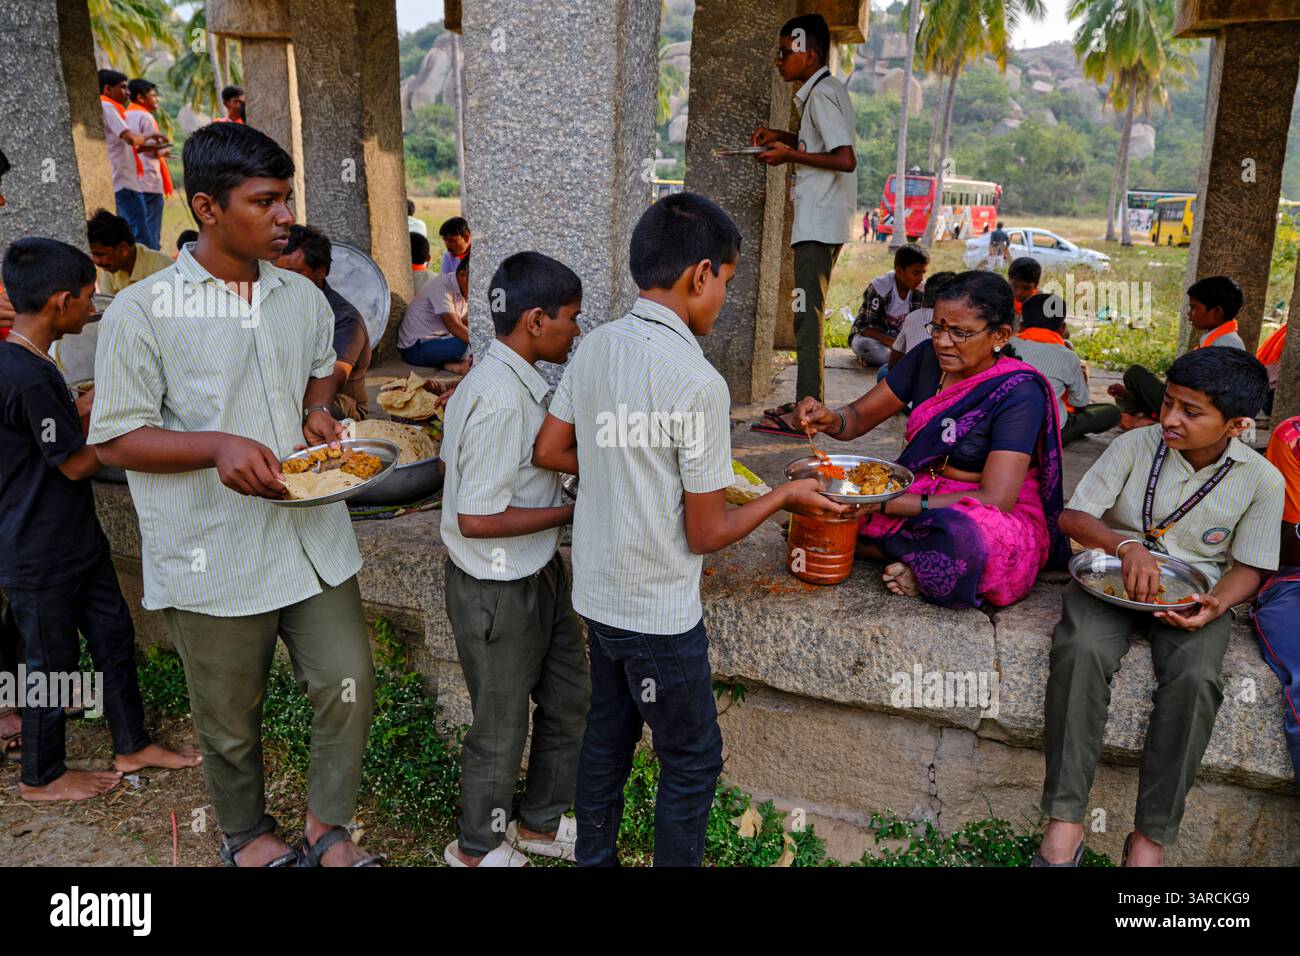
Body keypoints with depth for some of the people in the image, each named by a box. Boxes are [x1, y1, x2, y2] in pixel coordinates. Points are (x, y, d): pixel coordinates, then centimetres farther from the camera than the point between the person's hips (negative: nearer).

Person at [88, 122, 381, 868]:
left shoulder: (304, 297, 5)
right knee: (230, 719, 13)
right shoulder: (141, 314, -10)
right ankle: (246, 832, 42)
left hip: (314, 539, 4)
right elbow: (116, 440, -7)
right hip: (215, 557, -4)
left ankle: (327, 829, 31)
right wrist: (218, 446, -24)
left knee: (349, 688, 7)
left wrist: (318, 410, 1)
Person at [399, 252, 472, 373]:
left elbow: (467, 323, 8)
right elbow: (453, 326, -31)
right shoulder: (442, 287, -21)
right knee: (463, 344, -31)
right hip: (415, 348, -10)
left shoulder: (461, 290, 6)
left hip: (437, 340, 10)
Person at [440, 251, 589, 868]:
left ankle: (540, 823, 42)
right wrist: (574, 511, -18)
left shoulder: (498, 379, 3)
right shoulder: (502, 401, -28)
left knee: (569, 699, 21)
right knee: (502, 728, 12)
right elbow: (477, 519, -28)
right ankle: (478, 847, 37)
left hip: (538, 573, 10)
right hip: (498, 591, -9)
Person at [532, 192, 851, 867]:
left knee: (607, 735, 24)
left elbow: (548, 451, 8)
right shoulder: (697, 382, -24)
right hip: (659, 613, -8)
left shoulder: (595, 345, -2)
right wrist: (785, 496, -3)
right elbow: (707, 534, -17)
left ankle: (593, 859, 41)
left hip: (596, 591, 8)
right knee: (693, 760, 12)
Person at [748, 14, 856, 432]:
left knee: (807, 315, -10)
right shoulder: (829, 90, 17)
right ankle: (807, 402, 20)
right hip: (822, 220, 10)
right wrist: (782, 137, 18)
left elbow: (845, 159, -23)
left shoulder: (821, 95, -13)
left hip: (817, 224, -10)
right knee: (808, 314, 13)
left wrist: (790, 155, -16)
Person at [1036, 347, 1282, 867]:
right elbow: (1073, 516, -6)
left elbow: (1249, 568, 4)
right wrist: (1127, 546, -26)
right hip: (1112, 577, 0)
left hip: (1193, 594, 1)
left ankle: (1151, 837, -18)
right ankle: (1064, 822, -28)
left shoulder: (1261, 480, -2)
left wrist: (1216, 604, -19)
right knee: (1083, 650, -33)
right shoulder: (1136, 445, -4)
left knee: (1195, 677, -31)